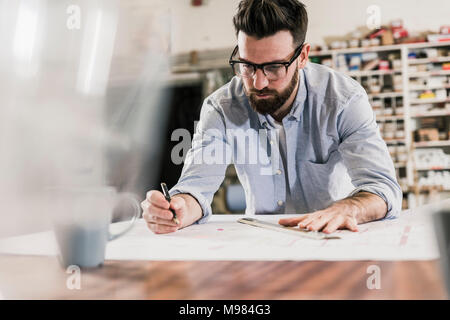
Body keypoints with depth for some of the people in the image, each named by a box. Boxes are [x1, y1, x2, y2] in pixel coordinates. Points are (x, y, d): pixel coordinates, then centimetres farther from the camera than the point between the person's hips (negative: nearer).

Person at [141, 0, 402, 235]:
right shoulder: (221, 109, -8)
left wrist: (347, 209, -42)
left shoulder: (344, 99, -13)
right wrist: (182, 209, -39)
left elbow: (383, 188, -19)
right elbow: (198, 184, -15)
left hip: (334, 240, -1)